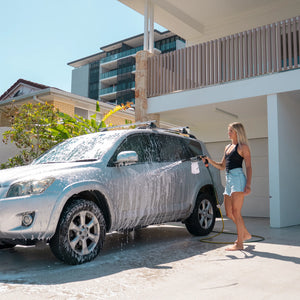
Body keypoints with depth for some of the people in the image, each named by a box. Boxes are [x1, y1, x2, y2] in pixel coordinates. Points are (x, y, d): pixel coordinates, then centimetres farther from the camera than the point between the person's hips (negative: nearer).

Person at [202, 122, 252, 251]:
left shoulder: (243, 147, -1)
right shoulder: (227, 147, 21)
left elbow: (248, 167, -6)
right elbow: (222, 166, 25)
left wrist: (248, 185, -16)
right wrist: (210, 161, 9)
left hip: (238, 178, -8)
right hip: (229, 180, 8)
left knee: (236, 212, -8)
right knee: (229, 213, 11)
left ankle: (239, 243, -1)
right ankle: (245, 234, 28)